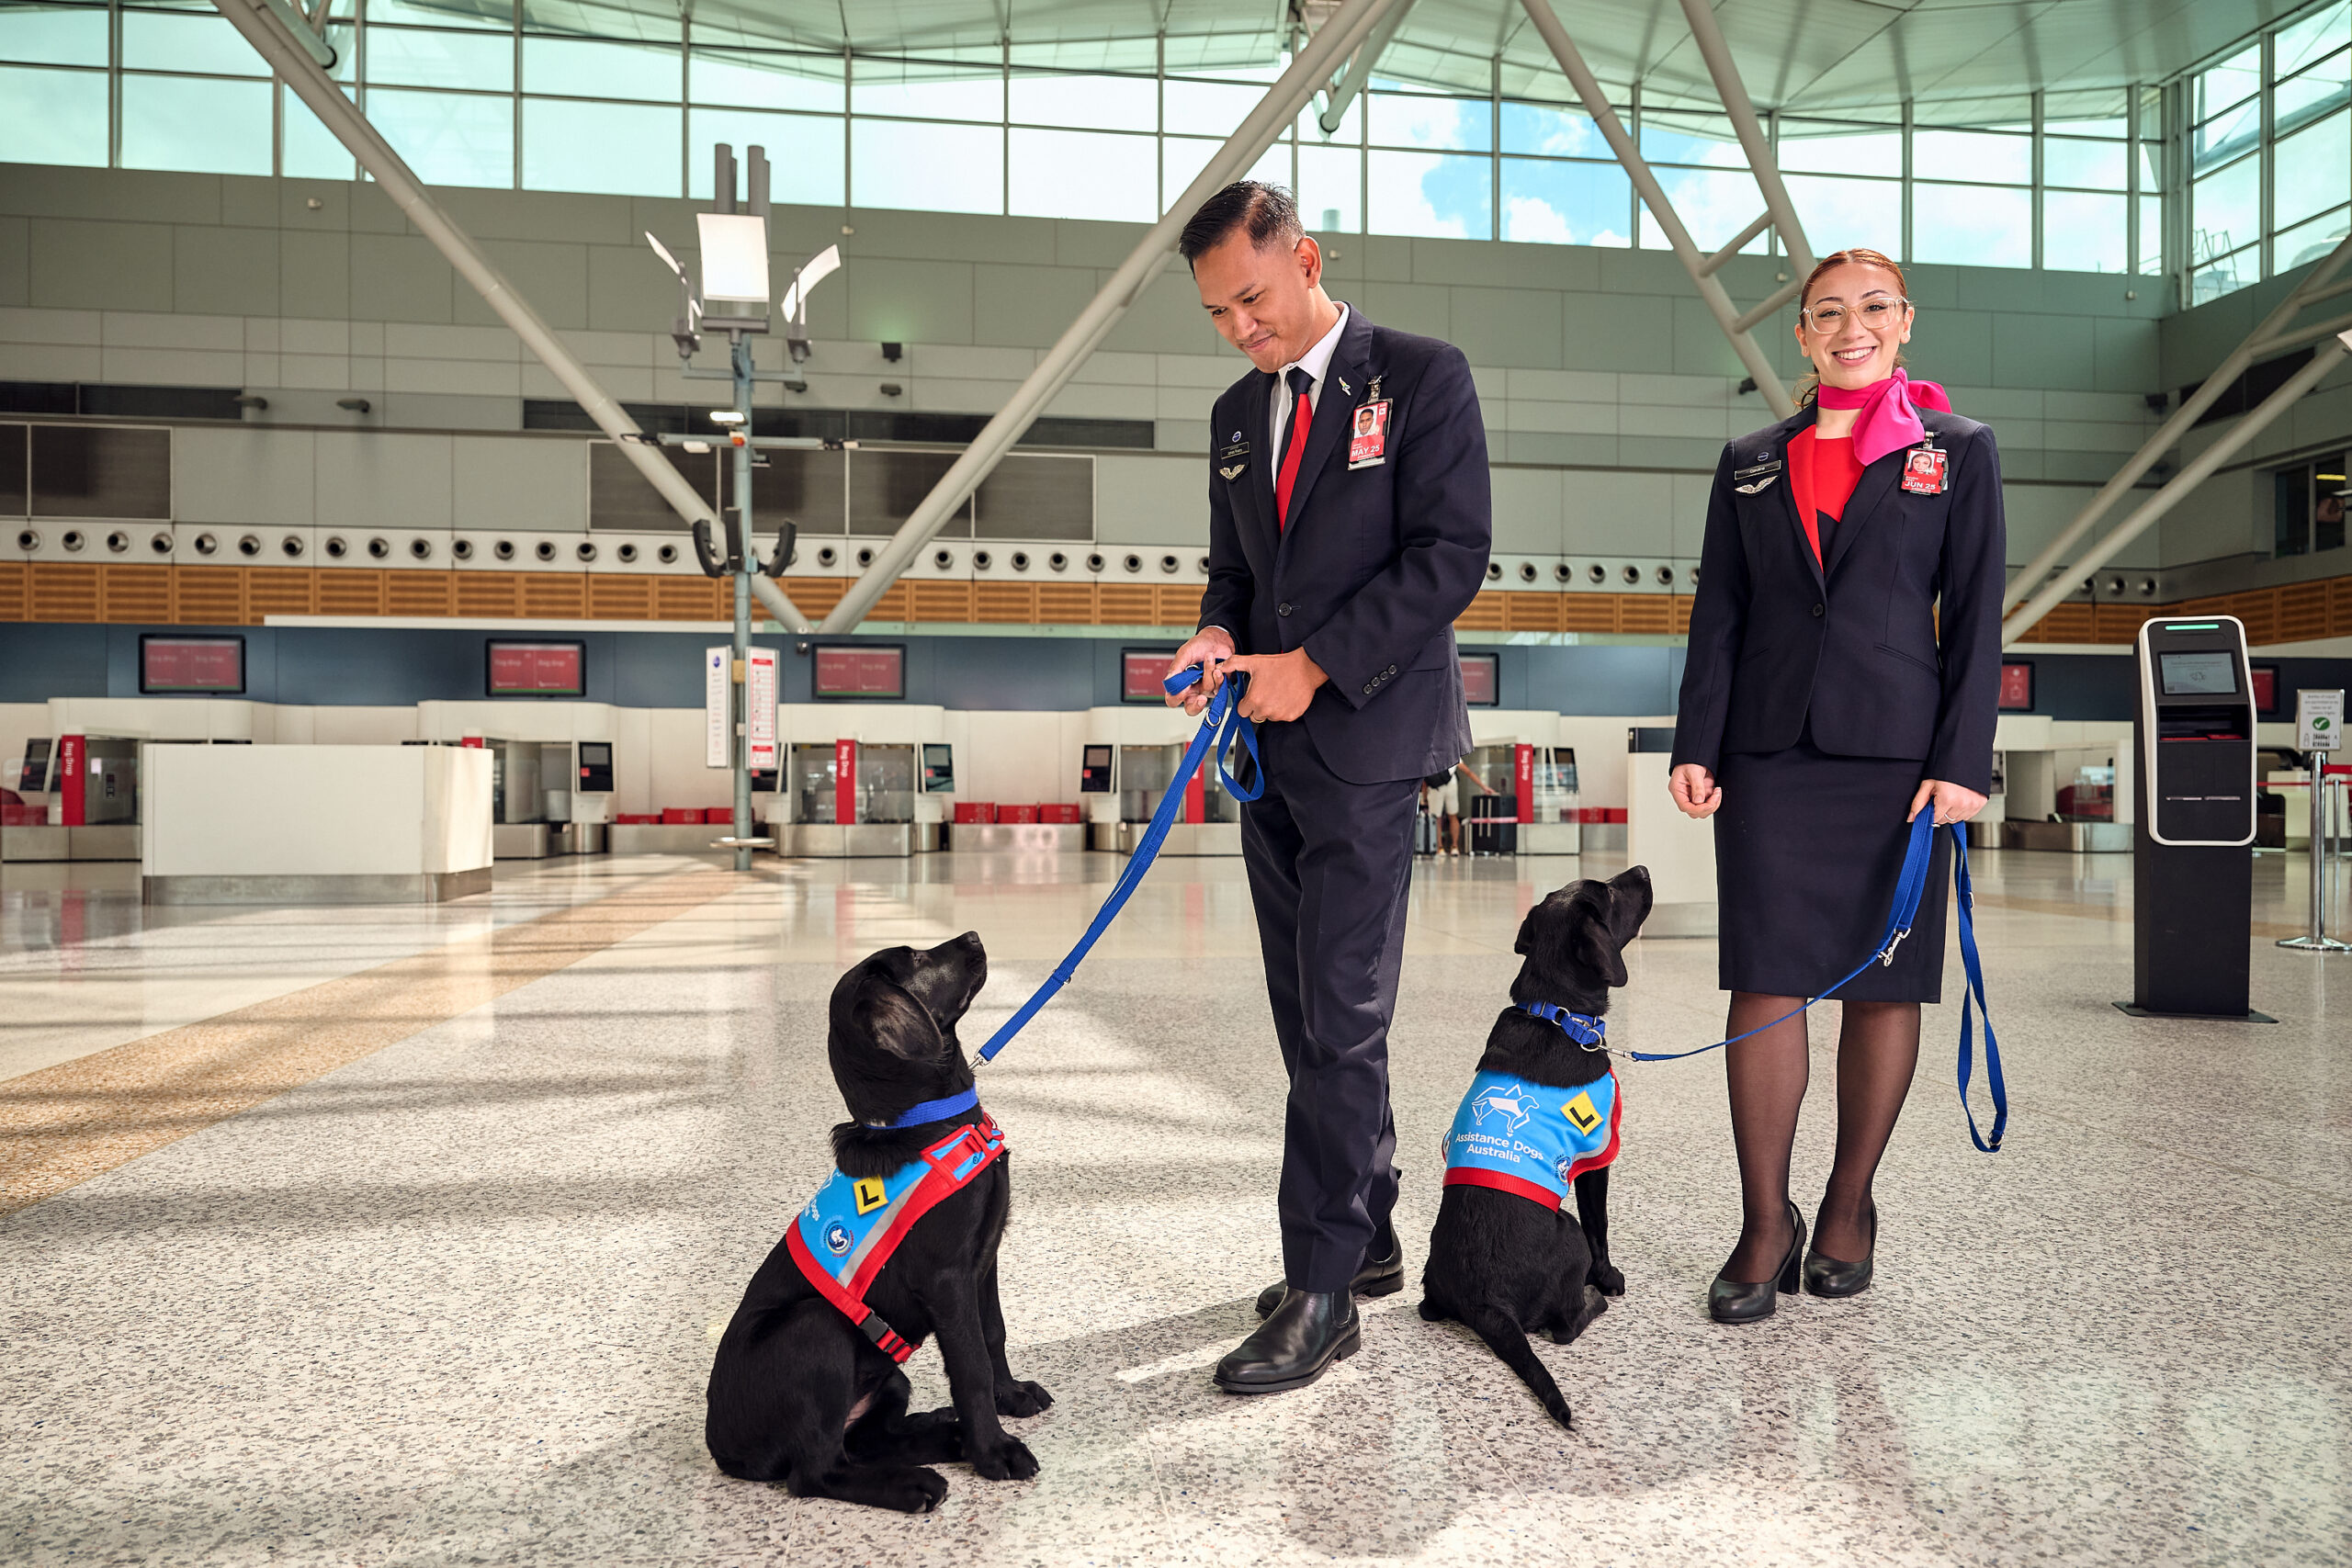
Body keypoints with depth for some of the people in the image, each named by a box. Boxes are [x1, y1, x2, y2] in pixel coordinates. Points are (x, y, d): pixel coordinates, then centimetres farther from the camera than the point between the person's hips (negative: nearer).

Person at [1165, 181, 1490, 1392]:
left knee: (1340, 1018, -8)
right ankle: (1368, 1240, 25)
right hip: (1273, 746, 7)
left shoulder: (1423, 377, -2)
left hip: (1366, 739, -7)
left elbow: (1451, 554, -11)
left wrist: (1313, 666, -15)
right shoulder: (1237, 413, 17)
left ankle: (1320, 1291, 0)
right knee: (1308, 1018, 11)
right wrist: (1217, 636, -1)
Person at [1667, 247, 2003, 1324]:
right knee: (1765, 984, -3)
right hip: (1771, 754, 1)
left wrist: (1961, 762, -7)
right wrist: (1696, 748, -1)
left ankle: (1849, 1207, 19)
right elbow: (1718, 616, 9)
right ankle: (1766, 1225, 4)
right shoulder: (1751, 465, 13)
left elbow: (1974, 619, 2)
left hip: (1897, 752, -1)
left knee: (1882, 984, 4)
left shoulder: (1957, 452, 8)